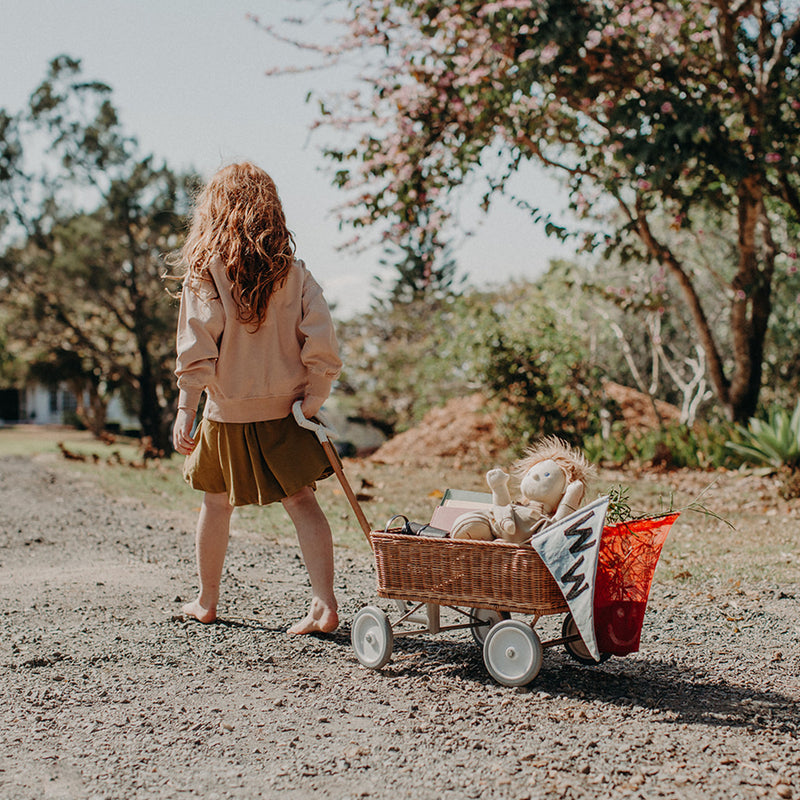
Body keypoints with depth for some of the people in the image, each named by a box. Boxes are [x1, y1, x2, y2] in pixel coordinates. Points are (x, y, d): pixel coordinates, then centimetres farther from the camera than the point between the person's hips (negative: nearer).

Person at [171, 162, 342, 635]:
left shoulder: (205, 272, -10)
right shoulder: (292, 272, -3)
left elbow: (197, 348, -15)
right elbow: (322, 341, -9)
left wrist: (186, 410, -12)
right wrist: (314, 400, -1)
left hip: (228, 413, -1)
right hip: (285, 409, 1)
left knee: (218, 504, 16)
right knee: (301, 500, 6)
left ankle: (207, 603, 30)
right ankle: (325, 604, -3)